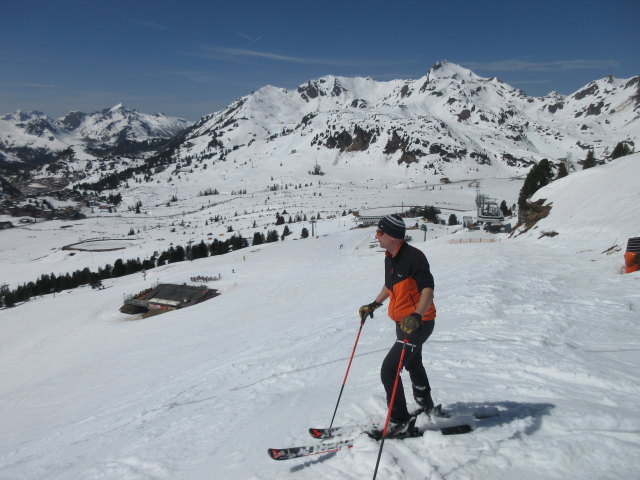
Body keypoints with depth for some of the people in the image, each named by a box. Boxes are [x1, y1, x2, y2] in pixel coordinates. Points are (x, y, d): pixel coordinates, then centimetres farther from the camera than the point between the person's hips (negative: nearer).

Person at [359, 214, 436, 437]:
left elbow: (428, 289, -31)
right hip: (403, 322, 10)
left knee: (388, 370, -14)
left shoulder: (414, 256, -23)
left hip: (419, 323, -10)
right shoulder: (389, 258, 4)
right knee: (413, 364, 28)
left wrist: (417, 316, -45)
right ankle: (426, 408, 52)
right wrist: (374, 305, 18)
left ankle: (400, 422, 2)